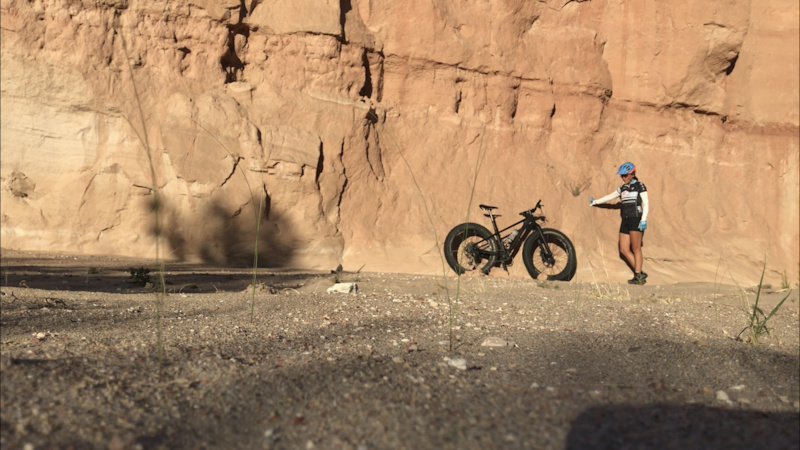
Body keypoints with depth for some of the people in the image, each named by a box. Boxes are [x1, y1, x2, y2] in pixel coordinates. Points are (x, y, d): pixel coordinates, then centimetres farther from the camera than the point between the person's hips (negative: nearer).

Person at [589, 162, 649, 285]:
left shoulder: (639, 186, -1)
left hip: (636, 219, -7)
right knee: (624, 249, 1)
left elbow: (646, 203, -6)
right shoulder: (623, 188, 16)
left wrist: (643, 220, -17)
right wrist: (595, 202, 36)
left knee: (636, 248, -8)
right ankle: (640, 273, 7)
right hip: (625, 220, 7)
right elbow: (610, 197, 28)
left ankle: (638, 276, -4)